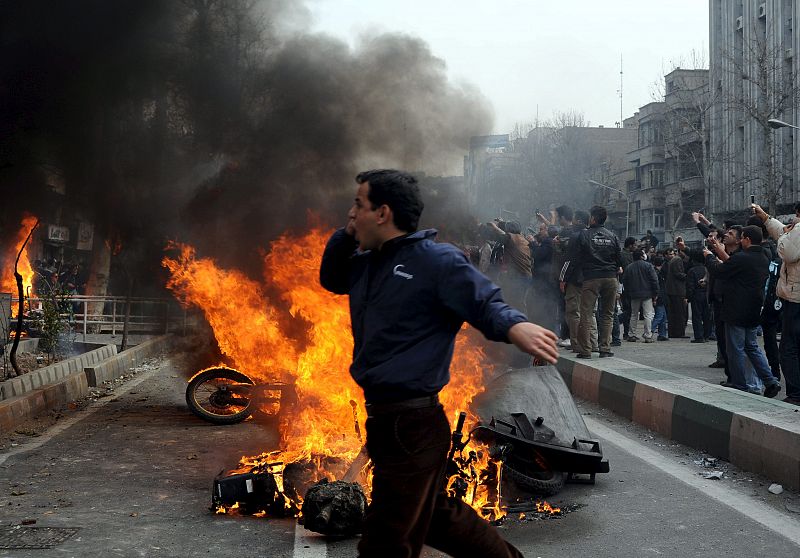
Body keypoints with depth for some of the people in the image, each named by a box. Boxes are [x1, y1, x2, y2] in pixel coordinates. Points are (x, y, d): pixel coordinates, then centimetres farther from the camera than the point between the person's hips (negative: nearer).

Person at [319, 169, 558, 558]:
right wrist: (346, 234, 8)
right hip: (383, 419, 9)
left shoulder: (435, 260, -14)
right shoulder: (367, 263, 12)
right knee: (435, 515, 23)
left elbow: (485, 303, -18)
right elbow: (330, 278, 28)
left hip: (412, 425, -9)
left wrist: (514, 325, -42)